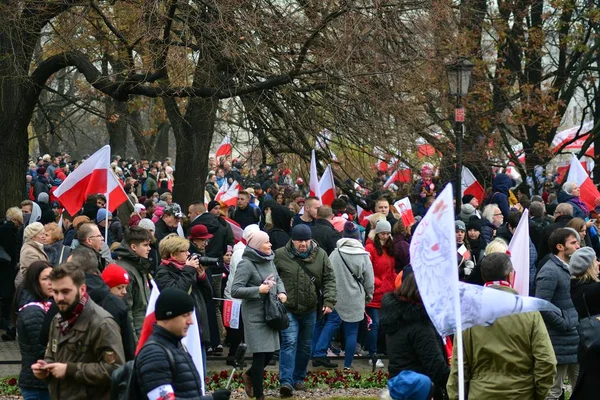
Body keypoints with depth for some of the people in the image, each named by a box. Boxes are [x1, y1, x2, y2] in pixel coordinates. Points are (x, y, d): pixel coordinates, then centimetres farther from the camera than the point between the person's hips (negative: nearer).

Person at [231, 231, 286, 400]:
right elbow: (235, 290, -17)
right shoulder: (246, 264, -13)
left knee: (269, 352, 10)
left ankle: (249, 375, 38)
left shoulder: (269, 260, 10)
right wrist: (258, 290, -23)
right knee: (260, 354, -5)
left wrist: (281, 292, 1)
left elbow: (278, 280, 22)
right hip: (255, 315, -7)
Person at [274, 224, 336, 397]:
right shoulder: (280, 255, -8)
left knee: (305, 346, 13)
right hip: (288, 309, -4)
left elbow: (329, 279, 4)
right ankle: (286, 382, -21)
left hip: (310, 310, 4)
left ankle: (298, 379, 28)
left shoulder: (320, 255, 0)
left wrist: (329, 301, -7)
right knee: (289, 343, -15)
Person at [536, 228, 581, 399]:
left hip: (574, 341, 9)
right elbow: (542, 307, -24)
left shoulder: (568, 268, 14)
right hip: (560, 344, -9)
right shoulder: (550, 271, -16)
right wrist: (566, 324, -17)